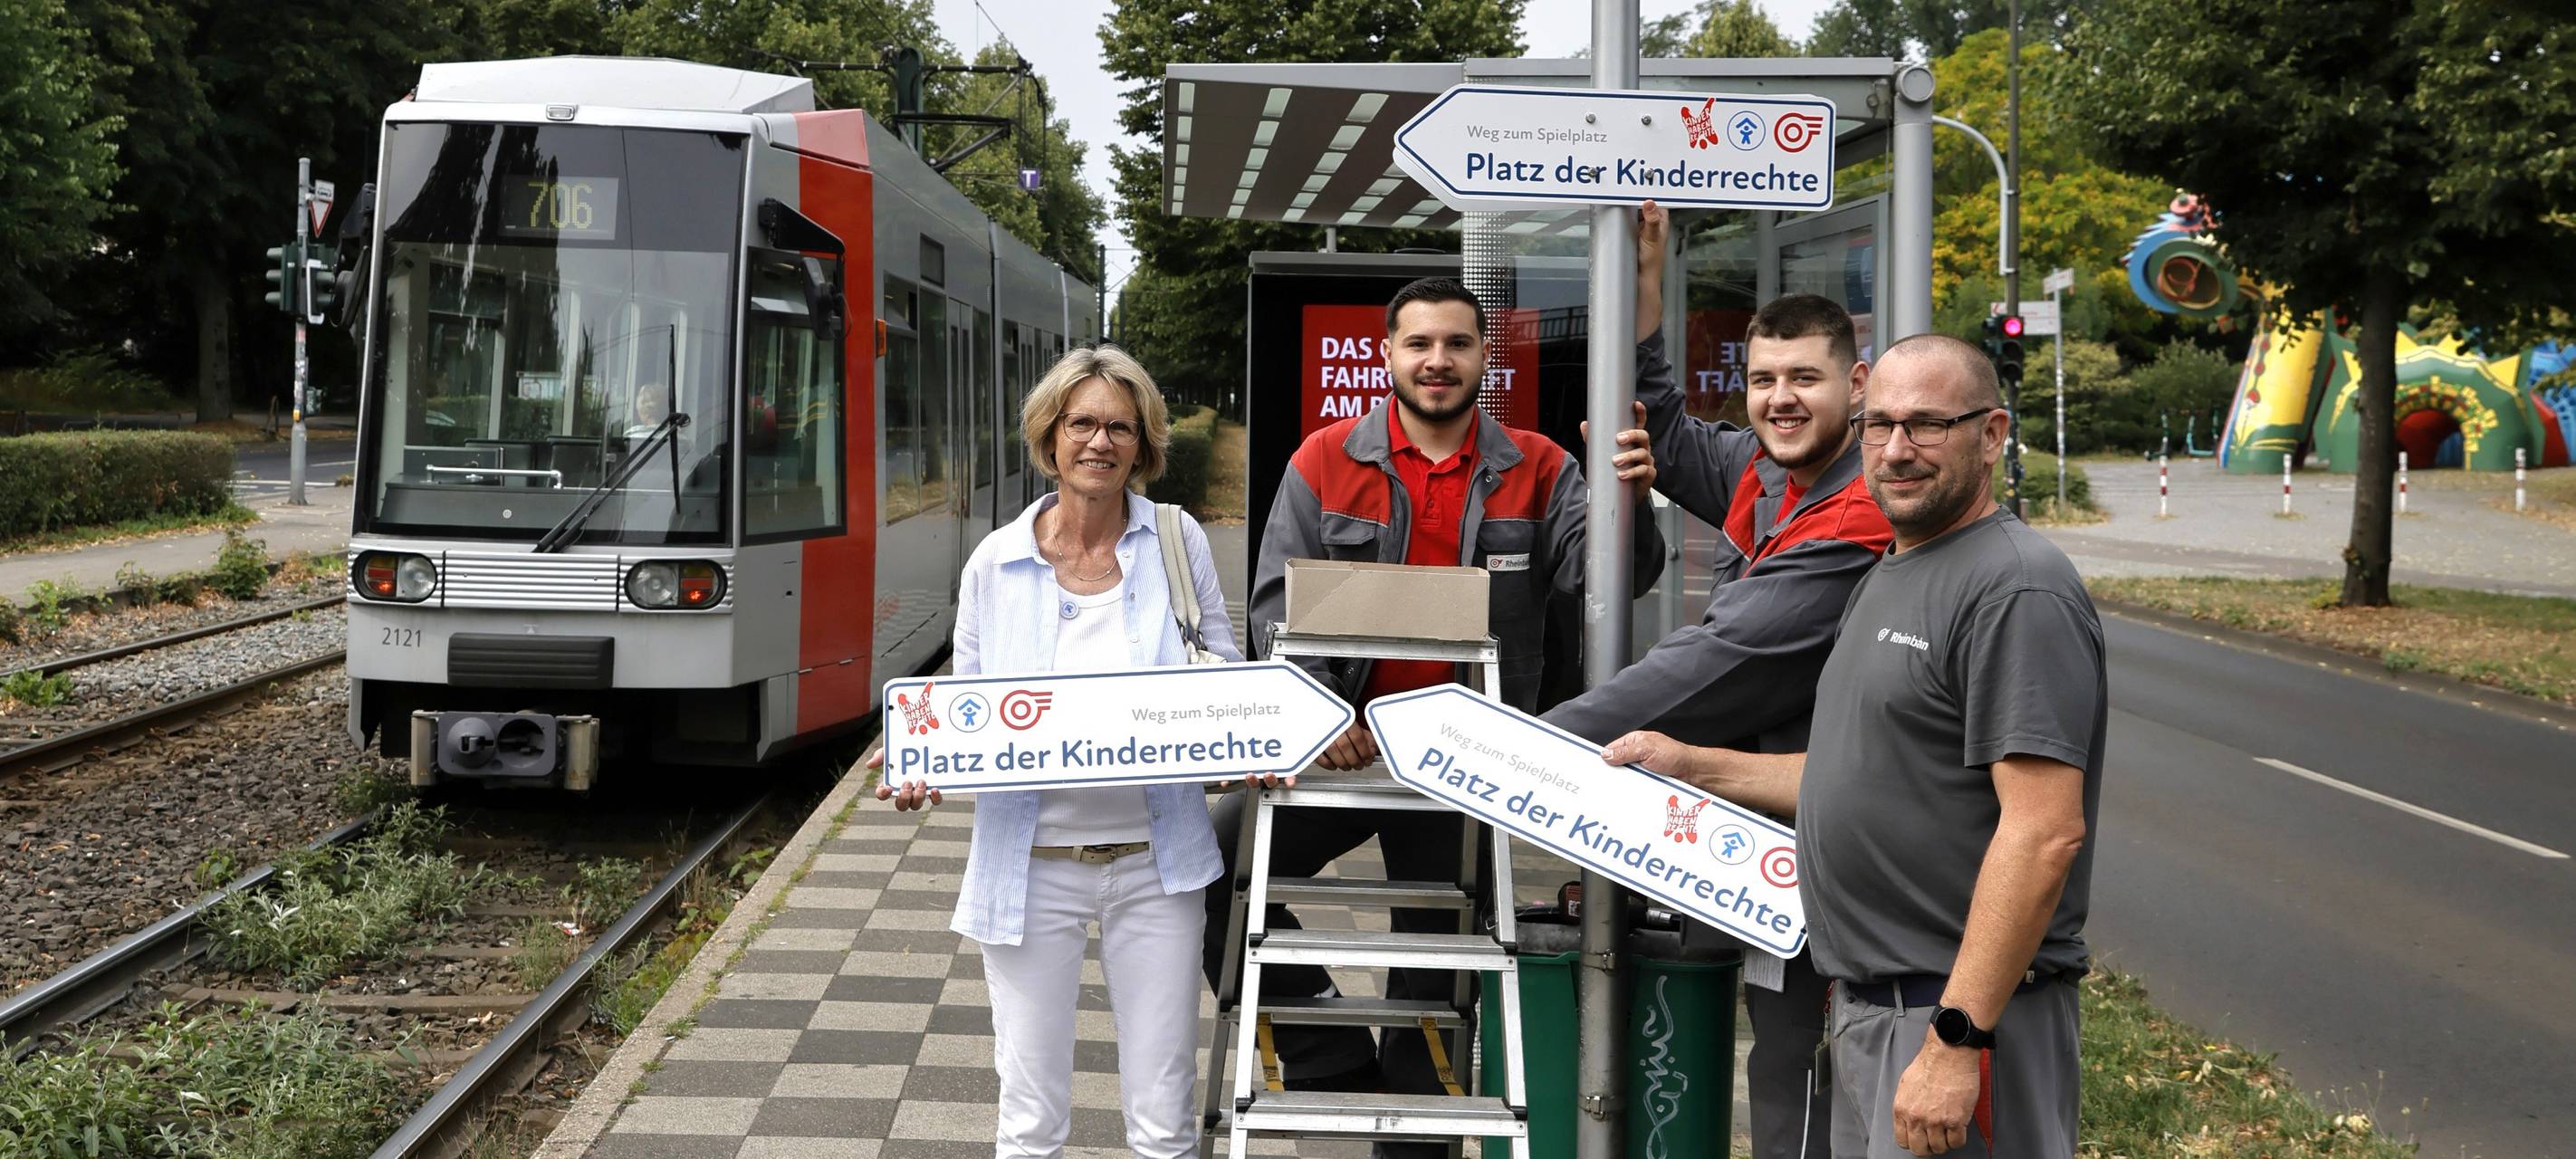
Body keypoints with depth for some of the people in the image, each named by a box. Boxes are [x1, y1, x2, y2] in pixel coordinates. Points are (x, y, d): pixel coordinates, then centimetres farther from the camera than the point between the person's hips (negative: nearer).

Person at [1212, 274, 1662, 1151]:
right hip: (1340, 743, 0)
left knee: (1439, 965, 9)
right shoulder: (1326, 461, -1)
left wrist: (1628, 503, -32)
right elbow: (1278, 603, -3)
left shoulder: (1537, 471, 1)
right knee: (1213, 874, -15)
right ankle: (1332, 1059, 2)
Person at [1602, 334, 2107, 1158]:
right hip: (1868, 1001, 9)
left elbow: (2044, 831, -23)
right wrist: (1693, 766, 20)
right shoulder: (1886, 580, 16)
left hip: (1968, 1007, -9)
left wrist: (1956, 1036, -25)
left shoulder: (2016, 588, -16)